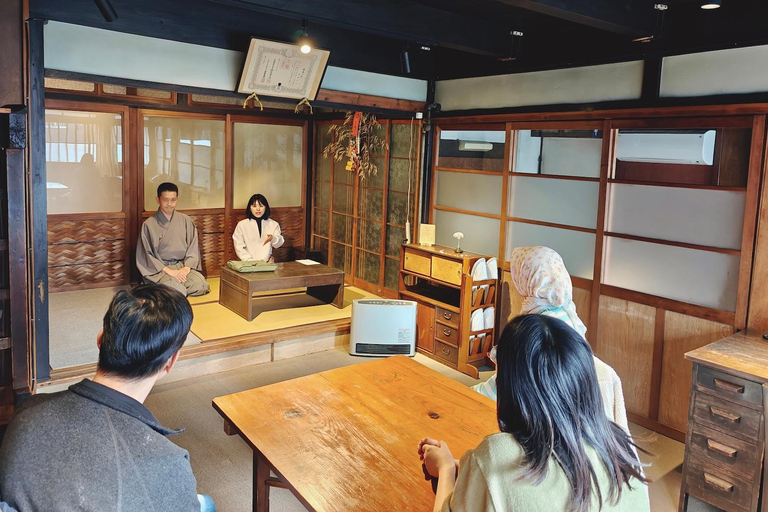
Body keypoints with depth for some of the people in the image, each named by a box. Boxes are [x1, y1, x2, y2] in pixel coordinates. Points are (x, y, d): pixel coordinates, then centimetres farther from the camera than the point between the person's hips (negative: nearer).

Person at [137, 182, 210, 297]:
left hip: (184, 265, 4)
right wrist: (168, 271, -14)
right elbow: (146, 255, -3)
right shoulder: (149, 224, -1)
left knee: (200, 286, -25)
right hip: (159, 269, -4)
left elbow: (193, 247, 8)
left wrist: (186, 268, -9)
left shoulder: (185, 220, 9)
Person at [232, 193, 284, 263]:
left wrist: (273, 239, -21)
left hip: (267, 263, 1)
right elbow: (239, 247, 1)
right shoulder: (242, 225, 5)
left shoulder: (273, 224, 10)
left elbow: (279, 243, 1)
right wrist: (250, 261, -11)